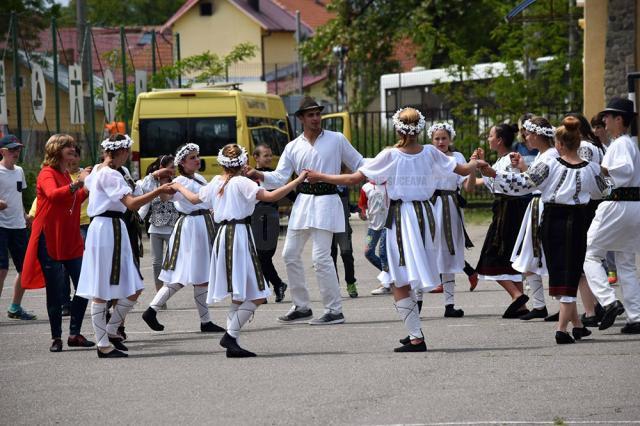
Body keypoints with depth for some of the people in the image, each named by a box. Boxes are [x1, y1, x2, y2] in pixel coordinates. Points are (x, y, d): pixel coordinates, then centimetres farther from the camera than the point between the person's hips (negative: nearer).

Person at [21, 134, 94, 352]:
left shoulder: (67, 175, 16)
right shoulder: (47, 174, -10)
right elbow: (53, 194, -31)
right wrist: (77, 183, -41)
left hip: (71, 240, 8)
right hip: (50, 241, -8)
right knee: (55, 291, -3)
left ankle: (75, 334, 11)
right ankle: (56, 337, 7)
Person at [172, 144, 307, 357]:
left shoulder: (215, 183, 11)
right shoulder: (241, 183, -9)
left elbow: (194, 198, 28)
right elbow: (270, 196, -18)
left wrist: (179, 187, 49)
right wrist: (298, 181, -14)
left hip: (222, 235, 8)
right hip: (239, 234, -8)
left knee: (239, 295, 16)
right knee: (256, 295, -7)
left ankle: (231, 342, 10)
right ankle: (230, 336, -16)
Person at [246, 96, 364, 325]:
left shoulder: (337, 140, 1)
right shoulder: (293, 147, 9)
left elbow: (359, 164, 8)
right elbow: (280, 177, 3)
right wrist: (259, 175, -14)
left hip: (326, 202, -5)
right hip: (303, 202, 5)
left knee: (321, 256, -13)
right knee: (290, 253, 8)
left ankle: (334, 310, -5)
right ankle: (302, 307, 22)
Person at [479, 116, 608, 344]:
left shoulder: (549, 164, -11)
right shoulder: (591, 169, -5)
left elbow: (523, 184, -13)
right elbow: (604, 191, 13)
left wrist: (493, 174, -8)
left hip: (552, 220, 0)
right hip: (577, 222, 0)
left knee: (557, 271, 14)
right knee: (570, 273, 3)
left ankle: (577, 325, 18)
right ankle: (562, 328, -8)